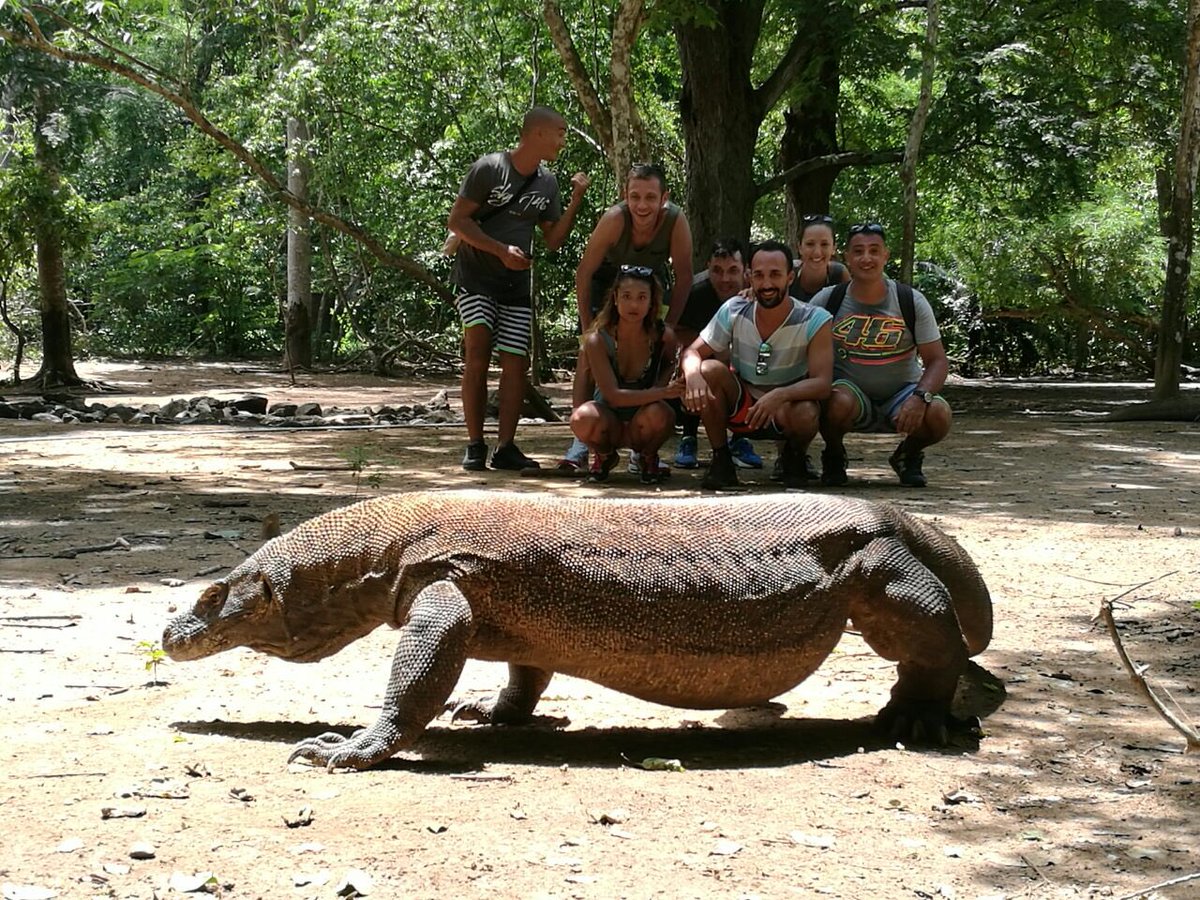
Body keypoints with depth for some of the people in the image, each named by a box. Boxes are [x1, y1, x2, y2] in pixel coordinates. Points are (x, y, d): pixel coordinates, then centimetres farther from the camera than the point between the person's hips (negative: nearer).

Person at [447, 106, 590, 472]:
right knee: (478, 352, -16)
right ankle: (475, 445, -10)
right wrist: (502, 251, -17)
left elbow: (553, 240, 10)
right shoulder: (489, 168, -9)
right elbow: (457, 220, -10)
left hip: (517, 285, 5)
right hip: (476, 279, -5)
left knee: (515, 363, -3)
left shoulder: (547, 182, 8)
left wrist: (575, 201, -3)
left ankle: (506, 447, 2)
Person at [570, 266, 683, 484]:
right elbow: (613, 395, -25)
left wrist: (661, 386, -12)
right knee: (583, 418, -35)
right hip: (610, 421, -1)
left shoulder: (664, 336, -14)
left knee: (657, 415, -35)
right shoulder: (597, 340, -19)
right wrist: (662, 393, -35)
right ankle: (604, 455, 2)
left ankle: (648, 457, 2)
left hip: (640, 423, 1)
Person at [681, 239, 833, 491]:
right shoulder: (734, 310, -12)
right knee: (709, 370, -26)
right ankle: (721, 460, -10)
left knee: (804, 413, -37)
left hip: (787, 407, -2)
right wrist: (693, 375, -36)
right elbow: (693, 352, -10)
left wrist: (780, 395, -45)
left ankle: (794, 457, 1)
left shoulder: (815, 321, -18)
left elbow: (822, 383, -25)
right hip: (740, 405, 2)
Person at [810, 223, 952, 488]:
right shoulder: (828, 301, -6)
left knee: (938, 414, -30)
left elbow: (937, 361, -7)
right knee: (839, 401, -38)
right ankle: (834, 457, -2)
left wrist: (920, 396, -27)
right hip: (851, 389, -1)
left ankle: (908, 456, 7)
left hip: (901, 393, 1)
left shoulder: (912, 302, -5)